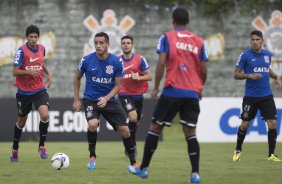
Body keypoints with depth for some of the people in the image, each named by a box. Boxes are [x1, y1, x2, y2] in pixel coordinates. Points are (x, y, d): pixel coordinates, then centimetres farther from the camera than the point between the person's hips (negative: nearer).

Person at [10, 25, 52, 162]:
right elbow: (14, 72, -16)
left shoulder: (41, 48, 2)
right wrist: (29, 72, -30)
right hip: (24, 91, -3)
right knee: (22, 121, 11)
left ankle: (41, 146, -5)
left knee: (44, 115, -21)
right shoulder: (21, 50, -13)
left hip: (39, 90, 3)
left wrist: (48, 74, 8)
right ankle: (15, 149, 32)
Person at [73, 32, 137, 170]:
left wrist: (106, 98, -20)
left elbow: (117, 85, -3)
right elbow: (77, 78, 7)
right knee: (93, 124, -28)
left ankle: (133, 162, 14)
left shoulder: (117, 62, -10)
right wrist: (76, 100, 4)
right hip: (90, 100, -1)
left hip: (109, 100, 2)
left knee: (124, 130, -4)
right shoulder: (87, 60, -10)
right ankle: (92, 156, -4)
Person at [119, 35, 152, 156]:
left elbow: (149, 76, -5)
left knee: (135, 122, 13)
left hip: (138, 95, 2)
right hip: (124, 94, -2)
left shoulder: (140, 59, -3)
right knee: (133, 117, -25)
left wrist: (139, 77, -22)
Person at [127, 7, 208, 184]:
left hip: (172, 91, -2)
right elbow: (204, 70, 6)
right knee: (190, 133, 4)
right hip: (192, 93, 3)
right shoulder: (199, 41, 8)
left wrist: (156, 88, -3)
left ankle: (143, 168, 15)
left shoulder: (167, 38, 1)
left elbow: (161, 63, -10)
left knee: (155, 128, 10)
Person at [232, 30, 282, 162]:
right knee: (245, 124, 3)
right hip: (250, 96, -3)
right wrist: (249, 76, -20)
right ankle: (238, 151, 25)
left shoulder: (267, 55, 8)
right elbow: (236, 74, -4)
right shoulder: (245, 56, -6)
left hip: (266, 95, 3)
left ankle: (271, 154, 2)